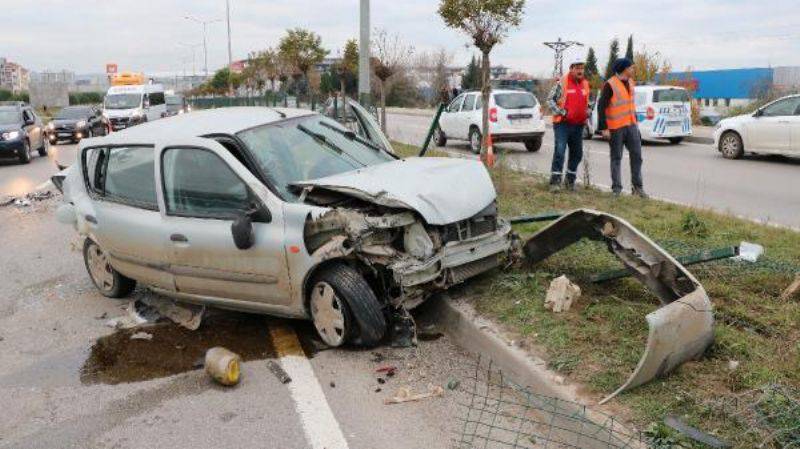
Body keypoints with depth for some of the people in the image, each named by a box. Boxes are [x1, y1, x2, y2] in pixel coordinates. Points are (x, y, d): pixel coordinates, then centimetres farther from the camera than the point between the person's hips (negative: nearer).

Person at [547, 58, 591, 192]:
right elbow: (550, 99, -6)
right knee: (560, 151, -15)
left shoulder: (585, 84, 11)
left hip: (578, 125, 7)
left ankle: (570, 180, 24)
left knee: (577, 153, 11)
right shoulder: (562, 83, -7)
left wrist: (587, 112, 7)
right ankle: (555, 181, -11)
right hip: (563, 124, -6)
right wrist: (561, 112, -15)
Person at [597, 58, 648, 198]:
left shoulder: (630, 82, 12)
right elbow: (601, 106, -13)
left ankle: (637, 187, 13)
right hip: (616, 128, -7)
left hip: (631, 125, 7)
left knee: (636, 155, 4)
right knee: (616, 158, 3)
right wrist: (603, 128, -18)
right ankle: (617, 188, 11)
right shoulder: (610, 85, -12)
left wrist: (636, 121, 20)